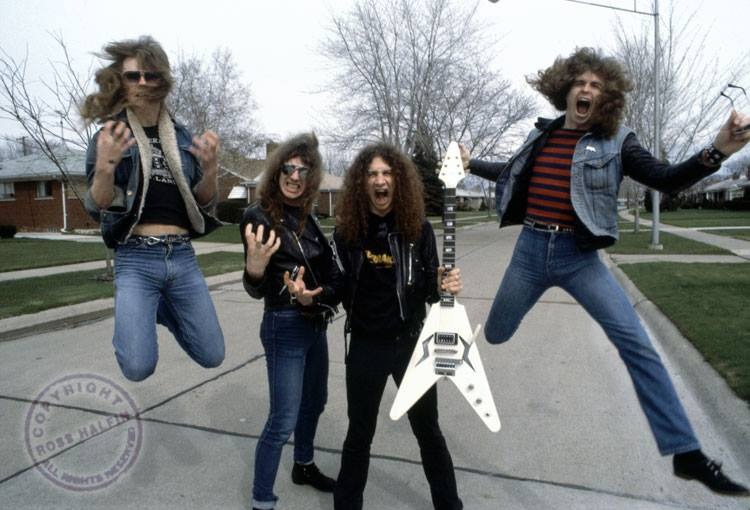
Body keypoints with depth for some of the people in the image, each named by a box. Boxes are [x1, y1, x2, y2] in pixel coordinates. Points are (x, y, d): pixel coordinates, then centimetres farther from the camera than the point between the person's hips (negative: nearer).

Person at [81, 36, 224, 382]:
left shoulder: (181, 135, 10)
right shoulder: (111, 135, 1)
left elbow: (203, 202, 10)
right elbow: (97, 208, -5)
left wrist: (210, 170, -11)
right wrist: (105, 165, -24)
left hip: (183, 257, 3)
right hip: (136, 259, -3)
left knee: (212, 356, 6)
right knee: (138, 367, -16)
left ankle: (161, 310, 33)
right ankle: (137, 315, 20)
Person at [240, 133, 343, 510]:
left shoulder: (306, 217, 4)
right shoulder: (259, 216, -15)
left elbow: (329, 270, 10)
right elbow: (256, 290, -19)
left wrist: (315, 296, -9)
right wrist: (254, 263, -39)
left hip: (315, 324, 8)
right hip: (284, 327, -7)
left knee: (314, 403, 22)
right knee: (283, 421, -2)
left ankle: (304, 467, 45)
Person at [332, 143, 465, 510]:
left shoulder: (418, 228, -7)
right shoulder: (347, 230, -6)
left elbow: (429, 290, -3)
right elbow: (342, 289, 1)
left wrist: (445, 286, -24)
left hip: (411, 342, 0)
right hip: (366, 345, 0)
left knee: (427, 429, 15)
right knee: (360, 432, 15)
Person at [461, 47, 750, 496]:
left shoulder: (616, 141, -1)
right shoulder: (543, 133, 7)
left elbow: (667, 180, -9)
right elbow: (514, 174, 24)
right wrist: (470, 163, 31)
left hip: (579, 257, -2)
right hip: (530, 250, 2)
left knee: (637, 344, -10)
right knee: (494, 336, 15)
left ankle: (687, 453, -1)